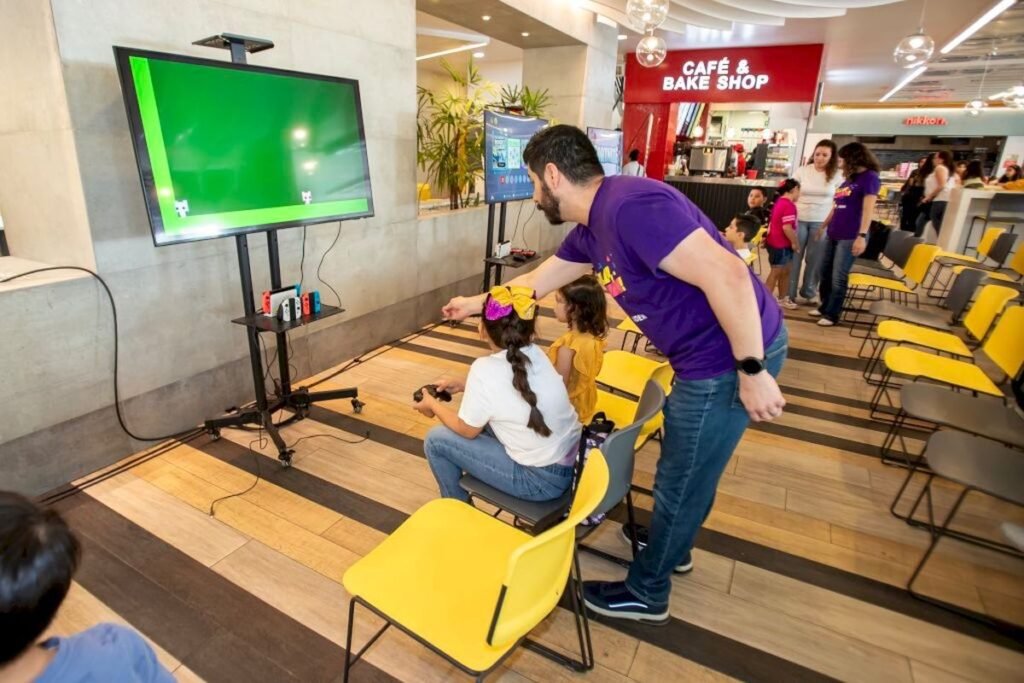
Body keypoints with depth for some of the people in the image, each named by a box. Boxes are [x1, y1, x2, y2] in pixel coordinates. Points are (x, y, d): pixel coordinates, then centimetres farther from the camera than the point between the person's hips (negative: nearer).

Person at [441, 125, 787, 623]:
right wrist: (476, 304, 29)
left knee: (679, 480, 7)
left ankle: (646, 593, 29)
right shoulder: (592, 229, 7)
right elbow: (537, 280, 20)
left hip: (731, 357, -9)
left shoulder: (630, 205, -25)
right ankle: (673, 546, 51)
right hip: (709, 354, 9)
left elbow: (726, 275, -30)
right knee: (691, 466, 26)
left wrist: (752, 371, -24)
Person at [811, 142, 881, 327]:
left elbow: (868, 209, -14)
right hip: (834, 234, 8)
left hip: (850, 237, -8)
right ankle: (825, 306, 27)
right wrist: (824, 226, 28)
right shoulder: (849, 179, 17)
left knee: (838, 278, -2)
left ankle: (832, 315, 8)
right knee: (825, 272, 13)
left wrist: (862, 236, -21)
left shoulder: (869, 177, -7)